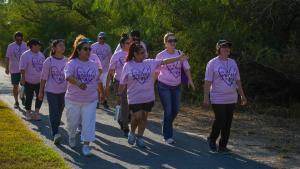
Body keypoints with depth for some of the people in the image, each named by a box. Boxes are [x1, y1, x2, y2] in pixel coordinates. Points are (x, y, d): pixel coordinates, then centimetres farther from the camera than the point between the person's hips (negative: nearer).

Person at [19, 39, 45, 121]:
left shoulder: (41, 55, 9)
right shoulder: (26, 55, -10)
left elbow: (44, 67, 17)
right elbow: (22, 68, -13)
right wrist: (23, 78, -17)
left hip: (40, 81, 5)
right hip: (29, 81, -5)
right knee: (29, 98, 5)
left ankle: (36, 112, 15)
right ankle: (28, 113, 21)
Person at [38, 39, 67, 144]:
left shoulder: (66, 61, 0)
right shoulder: (48, 61, -10)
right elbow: (44, 77, -5)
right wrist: (41, 91, -2)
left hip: (63, 91, 4)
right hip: (51, 91, -4)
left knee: (60, 111, 14)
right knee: (54, 112, -9)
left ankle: (55, 127, 33)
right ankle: (55, 134, -11)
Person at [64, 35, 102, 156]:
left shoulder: (94, 65, 5)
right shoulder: (72, 63, -10)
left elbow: (98, 81, 16)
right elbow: (68, 76, -29)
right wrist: (78, 83, -48)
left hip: (90, 100, 2)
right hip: (73, 100, -2)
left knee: (88, 123, -4)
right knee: (72, 122, 13)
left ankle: (86, 146, 4)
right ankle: (72, 137, 43)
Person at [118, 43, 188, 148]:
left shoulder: (150, 63, 0)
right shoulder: (128, 66, -6)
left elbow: (164, 62, -5)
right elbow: (123, 83, 0)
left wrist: (178, 58, -12)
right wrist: (119, 94, 5)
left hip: (148, 97, 3)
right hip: (134, 98, -3)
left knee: (144, 117, 10)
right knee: (137, 117, -8)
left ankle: (139, 138, 24)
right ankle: (132, 133, 22)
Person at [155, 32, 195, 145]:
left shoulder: (180, 54, 1)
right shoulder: (160, 55, -8)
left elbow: (186, 68, 4)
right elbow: (156, 72, -4)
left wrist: (190, 80, -8)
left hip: (176, 86, 4)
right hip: (164, 86, -4)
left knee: (175, 110, 10)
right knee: (168, 111, -5)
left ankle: (166, 125, 39)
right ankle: (167, 137, 5)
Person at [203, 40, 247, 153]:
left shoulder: (232, 63, 11)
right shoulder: (212, 63, -5)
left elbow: (237, 81, 14)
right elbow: (207, 82, -9)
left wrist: (242, 96, 12)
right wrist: (206, 98, -14)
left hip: (231, 99, 5)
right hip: (218, 99, -5)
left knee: (228, 123, 5)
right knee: (220, 121, -9)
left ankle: (223, 146, 14)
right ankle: (212, 139, 17)